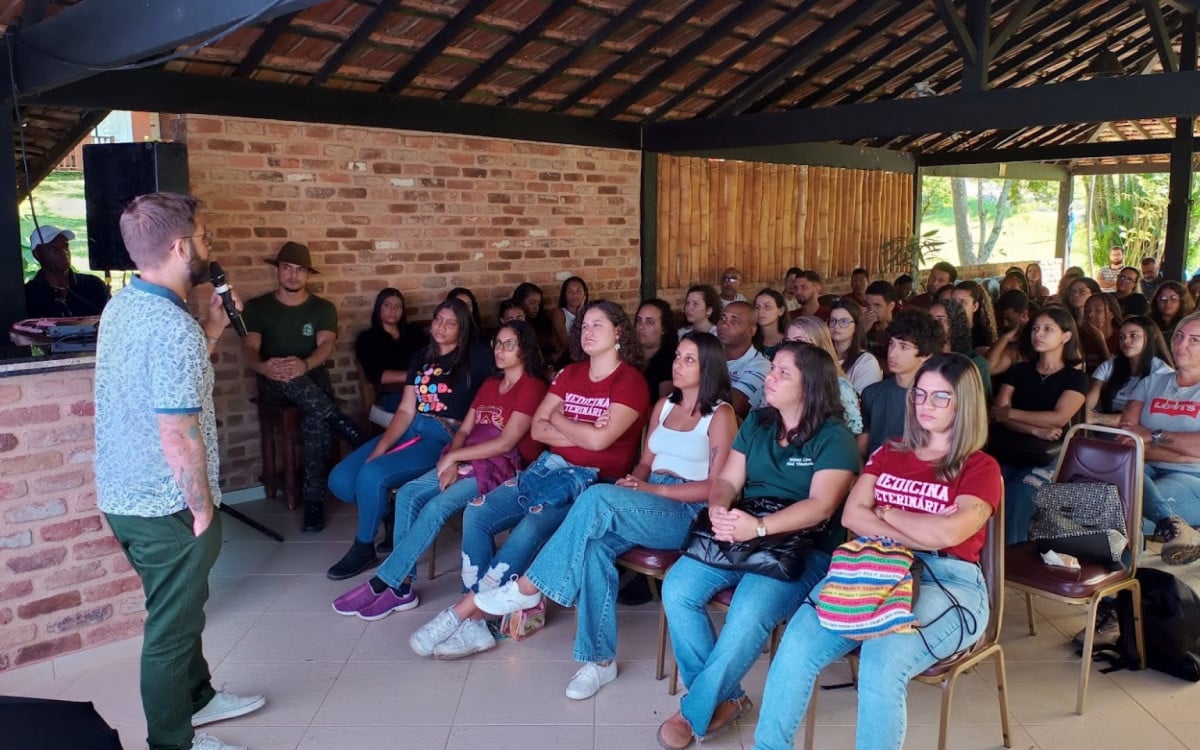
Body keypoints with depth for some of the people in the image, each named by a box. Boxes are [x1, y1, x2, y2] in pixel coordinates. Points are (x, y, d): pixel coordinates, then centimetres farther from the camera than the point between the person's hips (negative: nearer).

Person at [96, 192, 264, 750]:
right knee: (172, 626, 8)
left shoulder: (120, 307, 5)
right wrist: (203, 507, -15)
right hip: (166, 507, -9)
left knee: (181, 608, 26)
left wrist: (212, 328, 9)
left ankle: (197, 698, 45)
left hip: (121, 495, 9)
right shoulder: (174, 328, -26)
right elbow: (179, 437, -27)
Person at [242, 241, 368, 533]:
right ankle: (350, 431, -32)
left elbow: (327, 344, -11)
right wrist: (263, 367, -34)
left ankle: (314, 500, -28)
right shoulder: (257, 307, 6)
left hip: (313, 381, 0)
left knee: (317, 421, -34)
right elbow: (249, 348, -7)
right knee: (287, 378, -38)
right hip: (274, 385, 0)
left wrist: (305, 365, -36)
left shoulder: (323, 308, 6)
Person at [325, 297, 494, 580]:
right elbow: (406, 410, 9)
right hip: (411, 430, 7)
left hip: (446, 438, -7)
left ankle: (364, 548, -2)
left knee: (372, 475, -27)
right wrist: (380, 447, -8)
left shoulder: (475, 357, 0)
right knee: (340, 480, -10)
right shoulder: (421, 358, 15)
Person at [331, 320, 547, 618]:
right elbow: (464, 430, 14)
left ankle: (382, 583, -20)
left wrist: (453, 456, -11)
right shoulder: (490, 384, 20)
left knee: (436, 507, -27)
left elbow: (506, 443, -14)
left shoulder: (532, 387, -5)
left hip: (501, 468, -7)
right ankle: (402, 586, -15)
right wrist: (452, 463, -6)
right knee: (408, 494, -16)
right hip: (466, 462, 8)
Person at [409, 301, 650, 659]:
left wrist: (558, 419, -1)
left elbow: (598, 440, -18)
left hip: (593, 482, -6)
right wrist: (583, 432, -8)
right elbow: (537, 429, 7)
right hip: (549, 468, 7)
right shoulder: (570, 373, 15)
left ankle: (460, 613, -22)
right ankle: (475, 624, -15)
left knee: (530, 530, -32)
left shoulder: (630, 381, -5)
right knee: (476, 515, -13)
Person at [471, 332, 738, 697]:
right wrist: (633, 482, -3)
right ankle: (601, 659, -19)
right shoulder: (664, 406, 20)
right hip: (649, 505, 6)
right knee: (595, 546, -27)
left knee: (597, 497, -31)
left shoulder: (720, 414, -1)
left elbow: (716, 488, -8)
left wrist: (654, 489, -15)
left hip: (689, 513, -6)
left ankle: (527, 588, -22)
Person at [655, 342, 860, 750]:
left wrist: (760, 527, -31)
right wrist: (717, 511, -17)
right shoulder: (756, 423, 12)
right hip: (740, 537, 6)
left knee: (748, 615, -31)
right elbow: (727, 480, 7)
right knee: (676, 590, -18)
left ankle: (696, 711, -7)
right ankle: (726, 697, 0)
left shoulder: (834, 437, -6)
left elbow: (821, 505, -18)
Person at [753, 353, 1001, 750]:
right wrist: (920, 537, -8)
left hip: (948, 584, -3)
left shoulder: (981, 468, 4)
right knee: (798, 643, -23)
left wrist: (886, 513, 1)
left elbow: (947, 533, -14)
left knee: (882, 660, -34)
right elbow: (852, 516, 5)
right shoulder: (890, 453, 18)